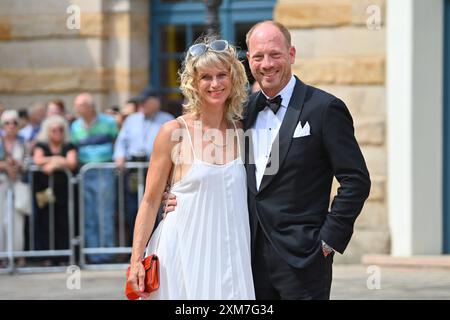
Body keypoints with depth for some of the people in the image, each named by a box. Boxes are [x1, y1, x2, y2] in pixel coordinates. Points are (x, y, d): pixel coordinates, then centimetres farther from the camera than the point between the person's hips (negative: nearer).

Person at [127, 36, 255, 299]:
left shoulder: (241, 132, 6)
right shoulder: (173, 132, -4)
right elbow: (150, 202, -2)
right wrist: (136, 261, -9)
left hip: (229, 255, 3)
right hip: (184, 255, -3)